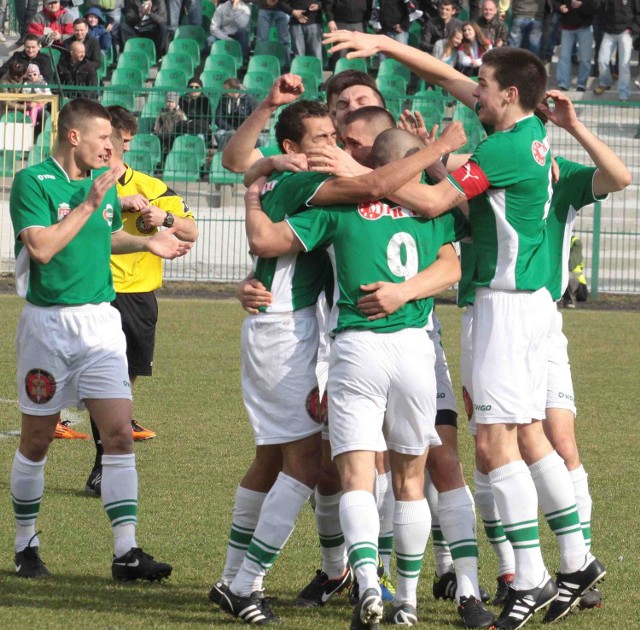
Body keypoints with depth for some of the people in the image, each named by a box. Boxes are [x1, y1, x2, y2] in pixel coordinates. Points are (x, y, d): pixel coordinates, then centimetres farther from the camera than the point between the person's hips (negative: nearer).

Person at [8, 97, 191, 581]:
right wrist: (89, 204, -18)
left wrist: (146, 243, 13)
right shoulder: (33, 183, -9)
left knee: (119, 433, -7)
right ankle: (26, 547, 21)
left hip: (100, 319, 5)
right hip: (48, 321, -5)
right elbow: (42, 247, -21)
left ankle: (126, 553, -9)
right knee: (37, 440, 5)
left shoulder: (105, 182, 10)